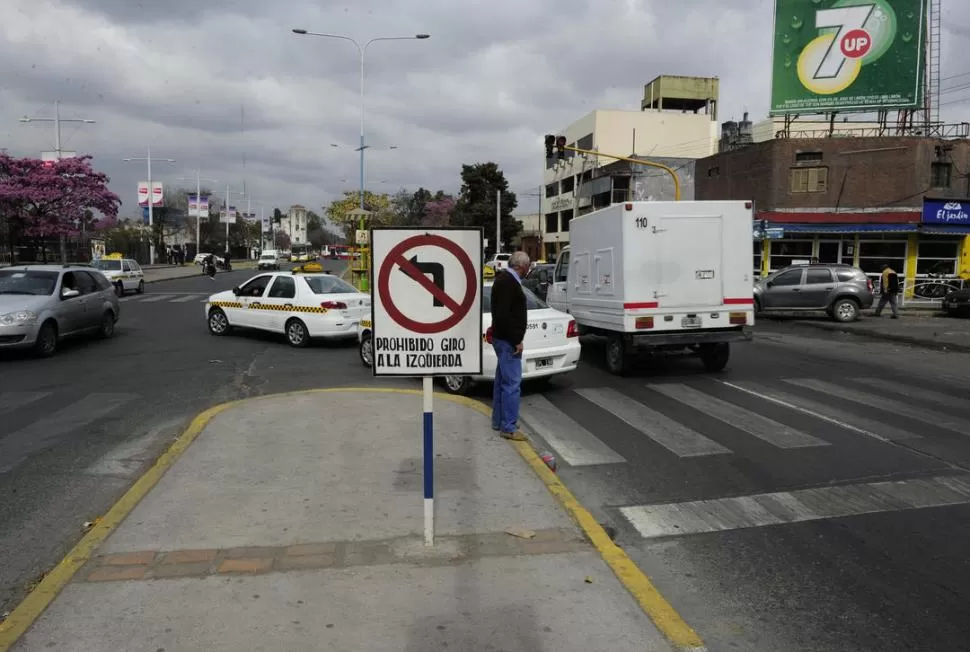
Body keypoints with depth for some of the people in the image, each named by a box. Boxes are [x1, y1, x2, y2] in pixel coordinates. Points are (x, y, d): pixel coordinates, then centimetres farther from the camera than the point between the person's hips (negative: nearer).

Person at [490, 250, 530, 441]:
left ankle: (498, 421, 26)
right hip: (507, 340, -11)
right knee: (512, 383, -8)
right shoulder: (508, 281, -18)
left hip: (504, 338, 11)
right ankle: (508, 427, -4)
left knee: (503, 381, 17)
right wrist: (516, 340, -22)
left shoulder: (505, 279, 14)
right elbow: (503, 314, -26)